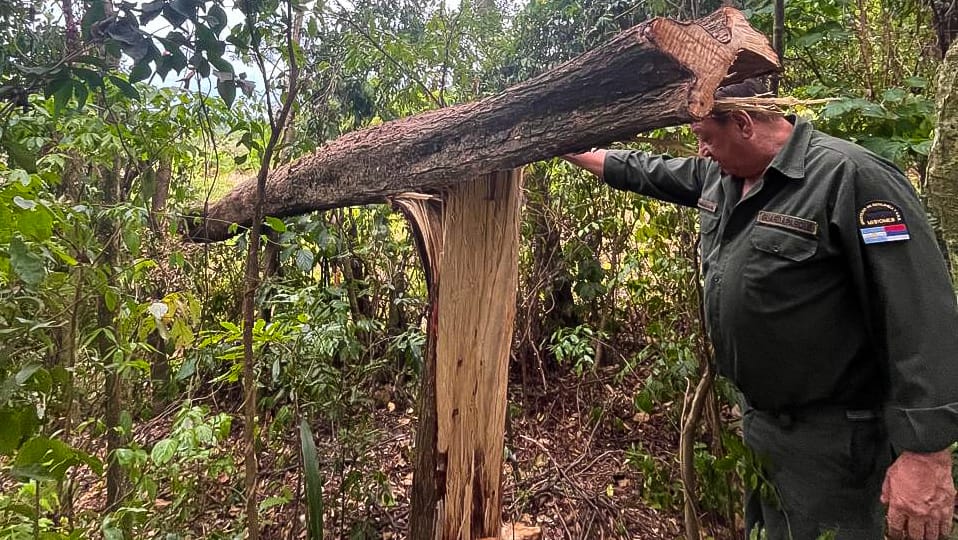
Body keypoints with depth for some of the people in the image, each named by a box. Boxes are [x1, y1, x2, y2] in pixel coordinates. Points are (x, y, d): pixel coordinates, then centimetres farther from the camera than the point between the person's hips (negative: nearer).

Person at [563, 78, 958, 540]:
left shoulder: (850, 177, -22)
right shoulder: (718, 176, 3)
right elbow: (646, 172, 21)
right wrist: (576, 153, 27)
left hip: (831, 436, -8)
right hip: (757, 417, 8)